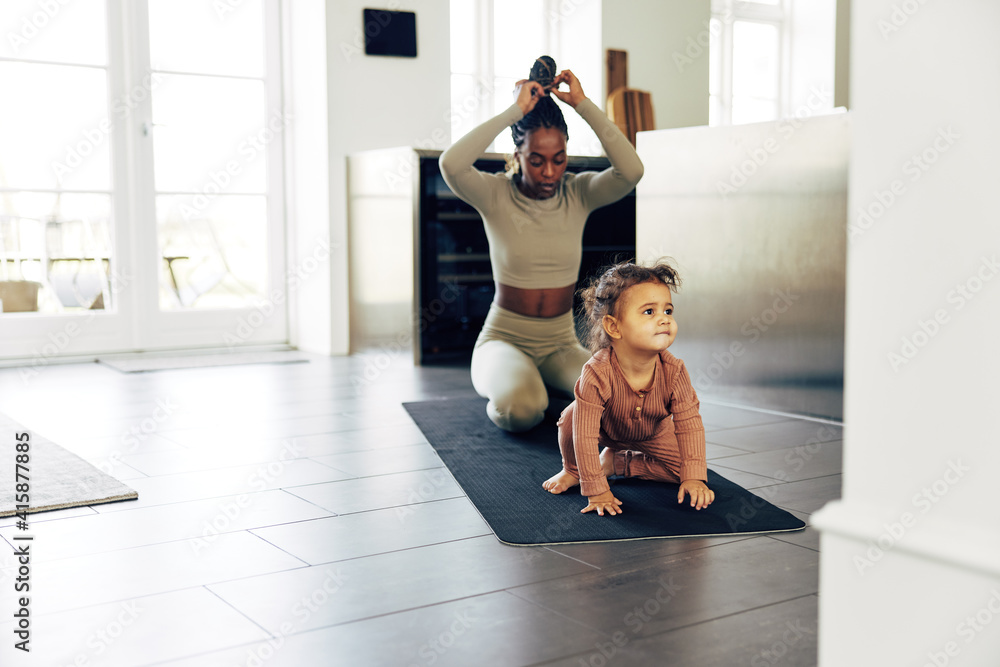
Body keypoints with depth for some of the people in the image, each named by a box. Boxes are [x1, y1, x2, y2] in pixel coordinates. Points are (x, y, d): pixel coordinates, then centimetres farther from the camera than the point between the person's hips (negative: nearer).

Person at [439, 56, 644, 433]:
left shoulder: (578, 193, -1)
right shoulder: (496, 195, -8)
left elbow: (632, 170, -21)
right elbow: (451, 165, -30)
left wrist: (583, 104, -18)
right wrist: (515, 111, -24)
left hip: (560, 345, 3)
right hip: (504, 340, -3)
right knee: (519, 409, -35)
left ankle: (537, 389, 6)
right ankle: (506, 388, 4)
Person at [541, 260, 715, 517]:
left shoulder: (673, 372, -32)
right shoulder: (597, 374, -42)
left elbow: (689, 425, -24)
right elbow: (585, 435, -40)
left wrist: (694, 477, -30)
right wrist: (597, 490, -38)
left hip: (653, 433, 3)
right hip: (606, 428, -3)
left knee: (680, 468, -12)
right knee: (571, 419, -30)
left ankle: (616, 462, 10)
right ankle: (572, 469, 2)